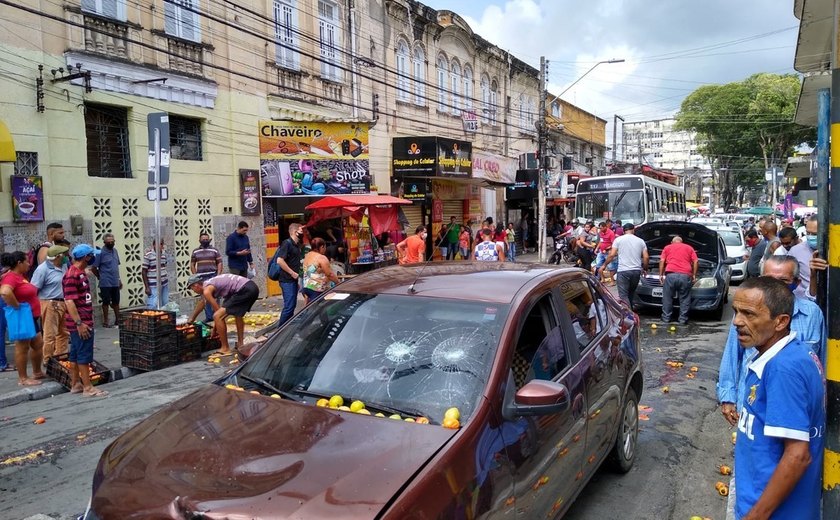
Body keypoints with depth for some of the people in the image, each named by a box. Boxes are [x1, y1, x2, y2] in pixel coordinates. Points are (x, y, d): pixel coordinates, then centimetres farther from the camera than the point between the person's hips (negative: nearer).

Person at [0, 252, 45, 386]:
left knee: (38, 345, 17)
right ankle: (23, 378, 8)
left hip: (31, 318, 10)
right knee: (22, 348, -1)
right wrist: (17, 306, -26)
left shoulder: (20, 276, 12)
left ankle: (37, 372, 29)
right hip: (21, 318, -10)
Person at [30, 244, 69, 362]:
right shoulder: (43, 269, -13)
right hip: (50, 305, -8)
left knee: (64, 333, 14)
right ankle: (48, 361, 9)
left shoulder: (63, 267, 10)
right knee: (50, 335, -1)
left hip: (63, 303, 8)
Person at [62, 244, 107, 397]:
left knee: (75, 354, 14)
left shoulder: (81, 273, 12)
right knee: (84, 355, -4)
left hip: (84, 321, 10)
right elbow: (69, 301, -23)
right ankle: (88, 388, 1)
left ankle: (75, 384, 22)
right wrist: (79, 323, -23)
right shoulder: (72, 275, -19)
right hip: (80, 323, -10)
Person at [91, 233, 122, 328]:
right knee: (106, 302, 3)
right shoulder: (101, 253, -11)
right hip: (106, 283, -6)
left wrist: (119, 279, 15)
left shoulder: (115, 251, 9)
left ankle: (117, 320, 23)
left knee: (116, 302, 13)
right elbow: (93, 268, -9)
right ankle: (105, 321, 14)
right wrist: (101, 277, 0)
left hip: (115, 283, 6)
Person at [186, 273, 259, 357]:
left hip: (244, 291, -10)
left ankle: (225, 349, 3)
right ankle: (240, 343, 39)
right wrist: (191, 319, 57)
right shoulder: (208, 283, 27)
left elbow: (217, 309, 3)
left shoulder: (206, 291, -1)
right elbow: (202, 303, 43)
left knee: (218, 317, -6)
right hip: (252, 287, 10)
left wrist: (215, 328, 19)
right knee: (238, 314, 35)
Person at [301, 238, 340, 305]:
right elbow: (330, 274, -13)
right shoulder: (322, 258, -13)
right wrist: (338, 283, -1)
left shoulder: (307, 256, 13)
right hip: (317, 289, -8)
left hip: (306, 286, 9)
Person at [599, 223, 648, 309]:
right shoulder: (641, 241, 12)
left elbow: (612, 255, -1)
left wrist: (604, 265, 12)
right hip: (636, 271, 4)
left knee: (623, 295, -4)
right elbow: (646, 257, 8)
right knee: (631, 294, 19)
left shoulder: (618, 239, 3)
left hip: (623, 271, -4)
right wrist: (645, 269, 24)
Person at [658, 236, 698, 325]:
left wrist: (661, 275, 11)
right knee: (685, 299, 9)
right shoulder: (689, 248, 23)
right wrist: (694, 275, 15)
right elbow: (696, 261, 12)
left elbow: (662, 261, 9)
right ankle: (683, 319, 11)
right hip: (685, 276, 1)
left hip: (670, 274, 0)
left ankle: (666, 318, 13)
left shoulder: (667, 247, 22)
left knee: (667, 298, 9)